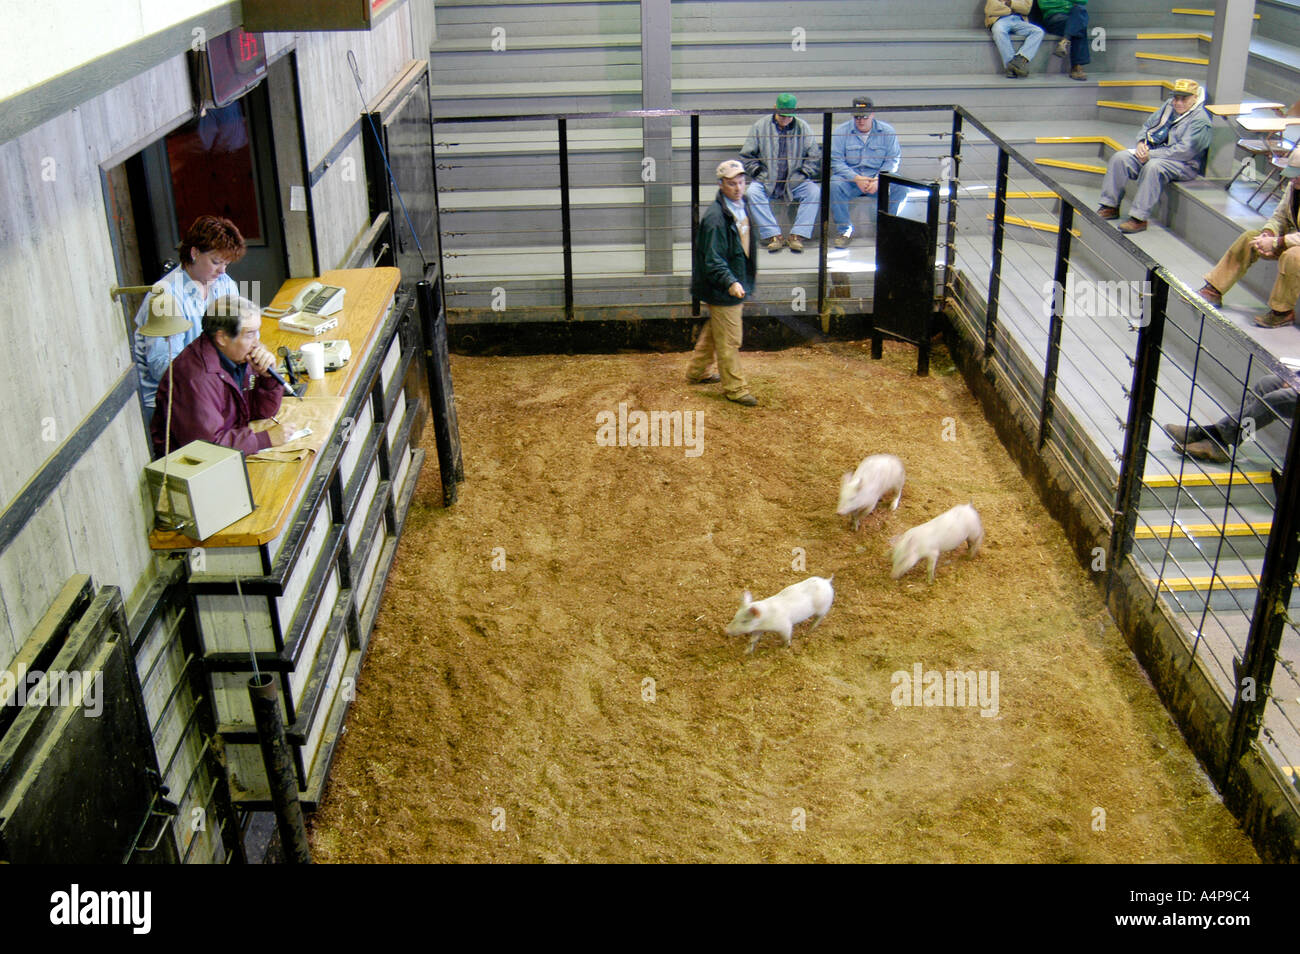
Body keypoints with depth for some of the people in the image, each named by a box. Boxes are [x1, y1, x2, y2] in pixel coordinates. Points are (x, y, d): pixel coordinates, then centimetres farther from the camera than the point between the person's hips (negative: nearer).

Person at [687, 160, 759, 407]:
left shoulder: (743, 206, 6)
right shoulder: (715, 218, -24)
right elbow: (713, 260, -27)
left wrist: (747, 279, 28)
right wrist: (730, 283, -40)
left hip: (737, 285, 10)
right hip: (721, 291, -10)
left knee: (714, 331, 23)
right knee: (729, 340, 0)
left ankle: (696, 372, 40)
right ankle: (735, 388, 11)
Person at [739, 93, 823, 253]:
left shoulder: (803, 128, 6)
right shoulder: (760, 126, 4)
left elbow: (814, 157, 7)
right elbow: (746, 156, 6)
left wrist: (801, 175, -7)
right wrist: (759, 174, -7)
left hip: (795, 181, 0)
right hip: (766, 181, 0)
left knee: (815, 191, -27)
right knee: (752, 192, -31)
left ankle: (797, 235, -26)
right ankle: (774, 236, -31)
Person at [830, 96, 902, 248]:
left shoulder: (887, 131, 3)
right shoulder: (841, 131, 1)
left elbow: (893, 160, 1)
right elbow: (835, 160, -6)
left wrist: (878, 180, -17)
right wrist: (856, 179, -20)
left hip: (877, 178, 0)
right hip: (850, 178, 0)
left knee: (899, 187, -28)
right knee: (834, 185, -33)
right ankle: (845, 230, -16)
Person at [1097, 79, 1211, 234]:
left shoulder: (1200, 121, -15)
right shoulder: (1169, 105, 9)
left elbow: (1184, 151, -24)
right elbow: (1148, 125, 18)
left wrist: (1151, 154, -23)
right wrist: (1141, 142, -4)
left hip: (1184, 165, -8)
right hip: (1152, 152, 8)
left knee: (1153, 167, -38)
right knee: (1120, 158, -9)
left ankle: (1139, 218, -37)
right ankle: (1110, 206, -6)